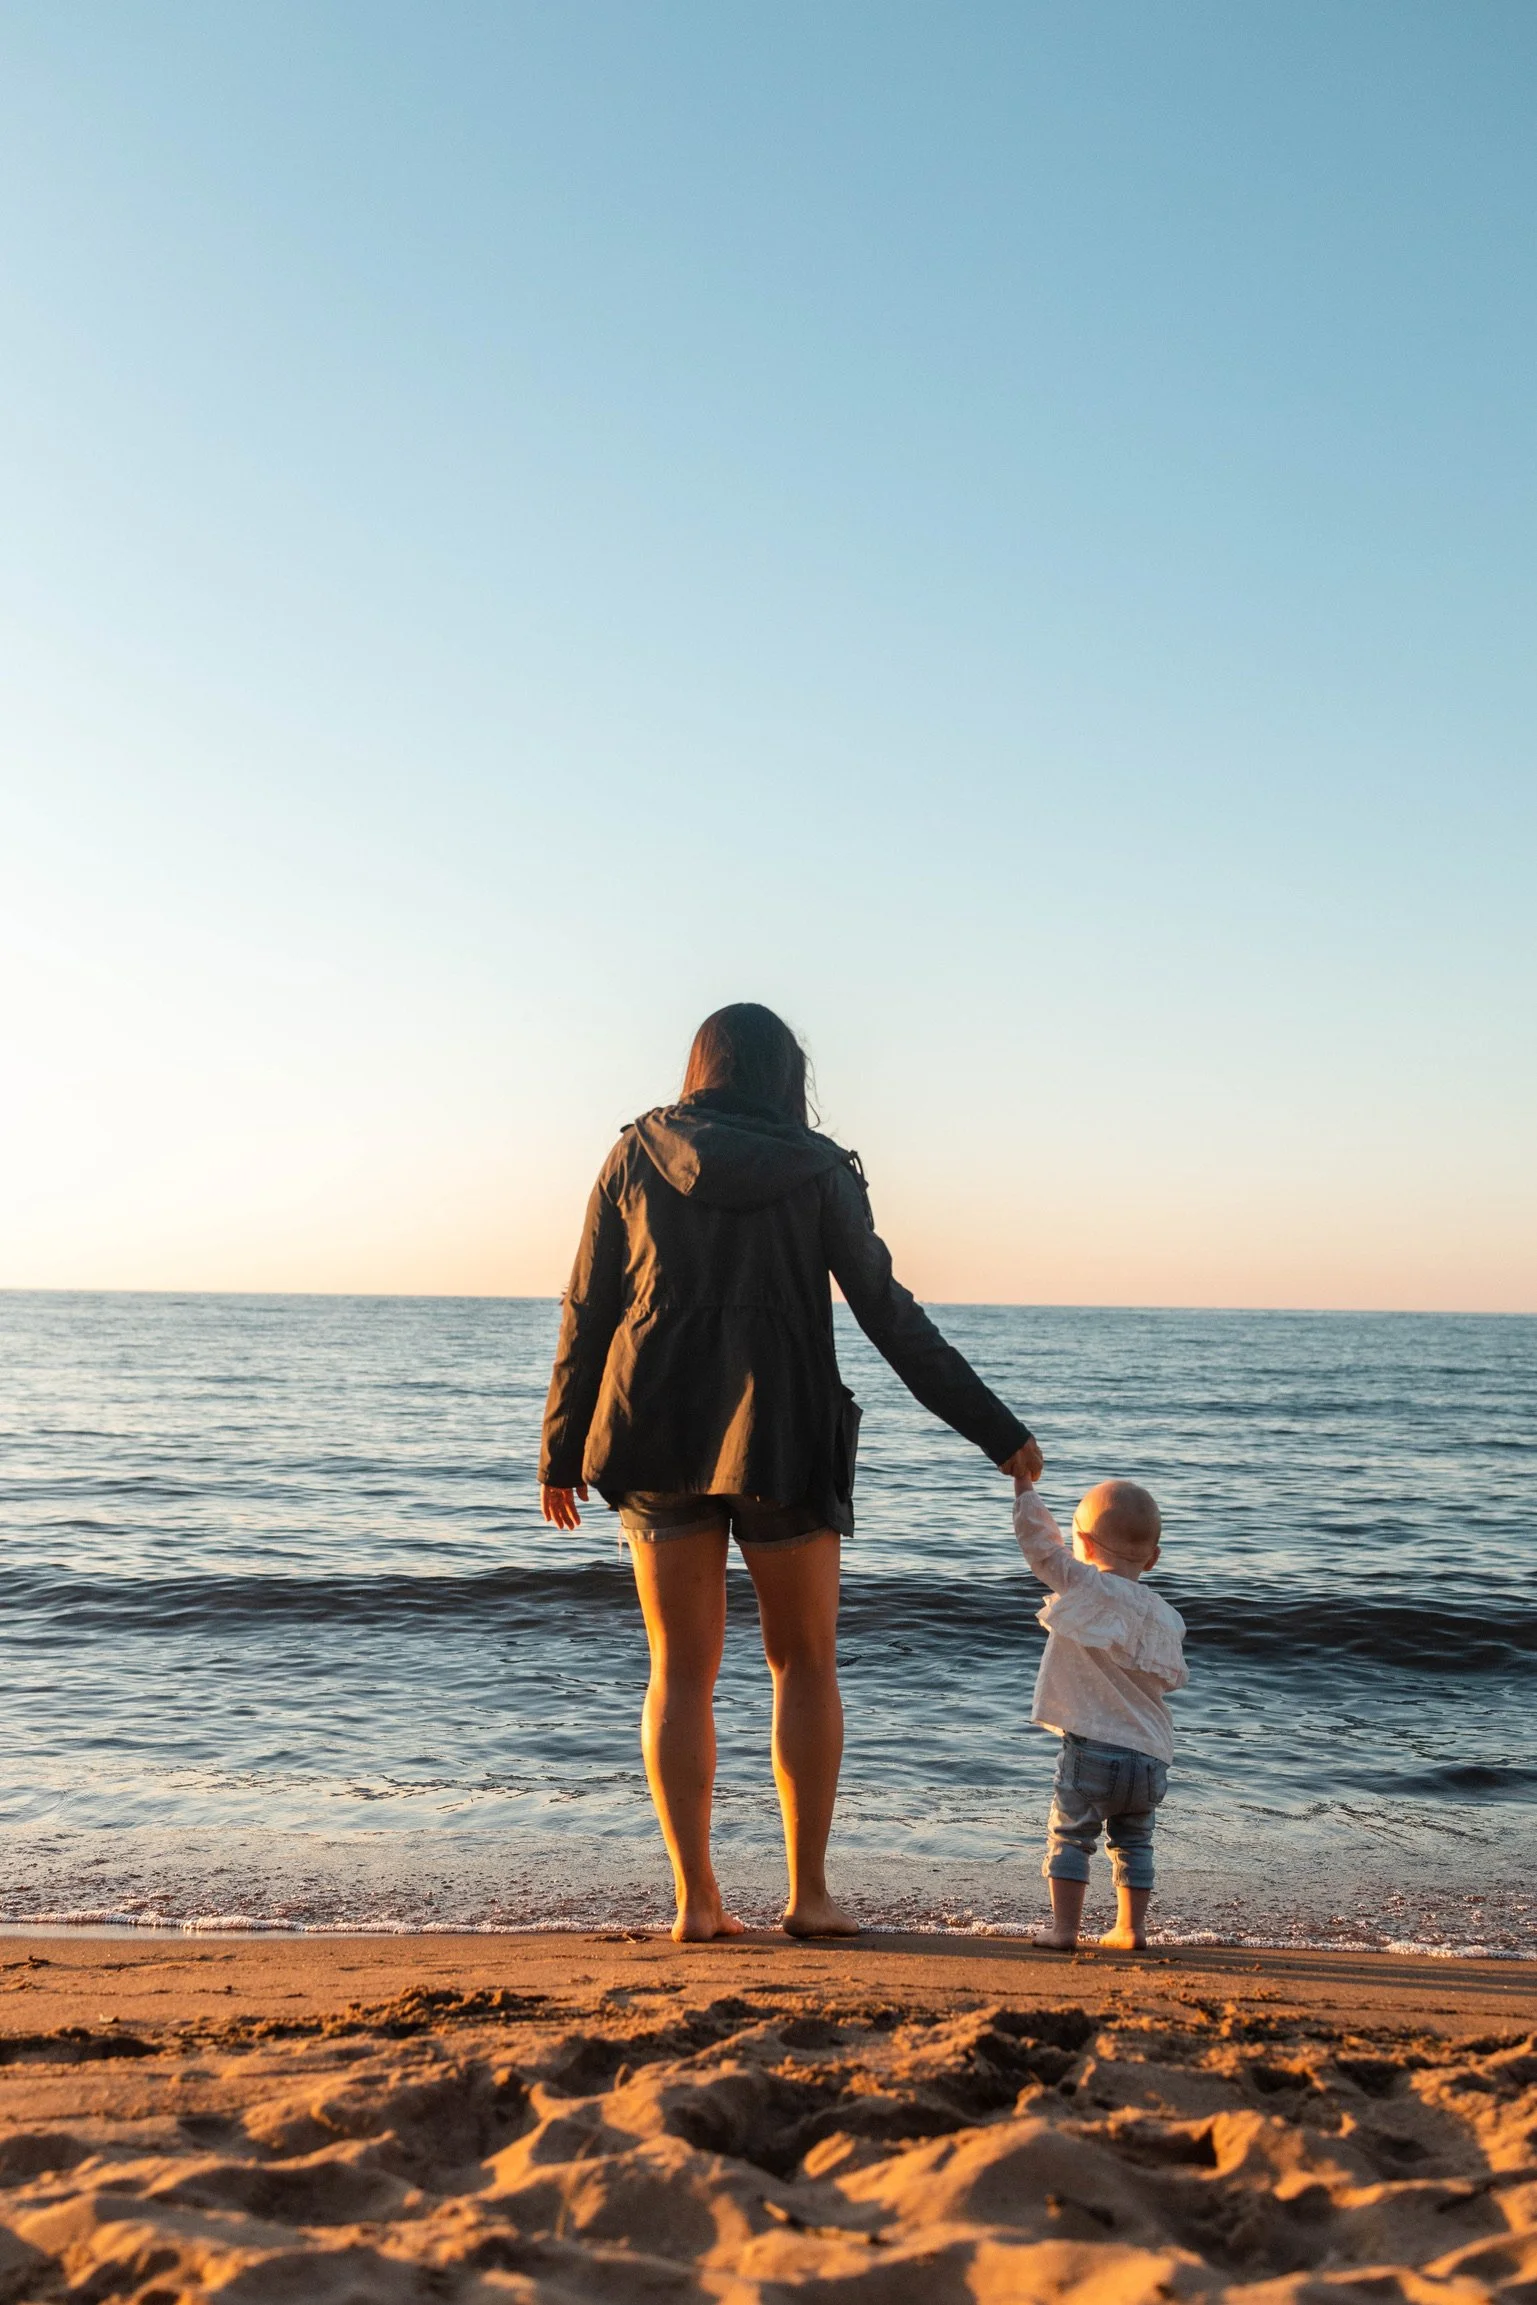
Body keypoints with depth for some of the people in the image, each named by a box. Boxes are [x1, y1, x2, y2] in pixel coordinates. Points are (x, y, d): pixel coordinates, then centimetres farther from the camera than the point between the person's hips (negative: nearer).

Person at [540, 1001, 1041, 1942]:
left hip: (656, 1435, 2)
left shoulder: (636, 1154, 4)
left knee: (681, 1671, 8)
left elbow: (588, 1311, 4)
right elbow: (891, 1316, -2)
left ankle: (696, 1899, 7)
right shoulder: (819, 1168, 0)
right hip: (783, 1439, -2)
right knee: (806, 1666, 12)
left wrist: (562, 1451, 11)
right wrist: (996, 1430, 3)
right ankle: (809, 1893, 13)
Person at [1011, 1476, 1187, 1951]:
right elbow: (1170, 1677, 16)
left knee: (1069, 1835, 4)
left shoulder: (1084, 1587, -7)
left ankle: (1064, 1927, 2)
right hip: (1151, 1756, 5)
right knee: (1132, 1841, 18)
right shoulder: (1165, 1616, 9)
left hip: (1092, 1747, -5)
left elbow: (1040, 1542, -2)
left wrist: (1023, 1481, 7)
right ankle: (1130, 1928, 17)